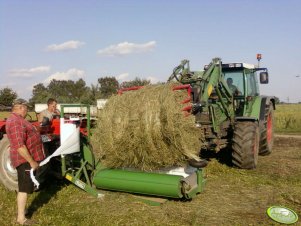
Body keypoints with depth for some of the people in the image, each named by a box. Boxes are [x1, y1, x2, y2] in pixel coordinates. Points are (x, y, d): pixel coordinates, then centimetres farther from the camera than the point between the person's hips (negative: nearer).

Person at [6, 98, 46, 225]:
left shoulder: (17, 120, 14)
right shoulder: (16, 122, -22)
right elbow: (19, 146, -29)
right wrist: (32, 161, -25)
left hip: (27, 159, 10)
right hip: (25, 160, -10)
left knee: (24, 187, 20)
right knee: (24, 188, -3)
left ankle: (21, 210, 33)